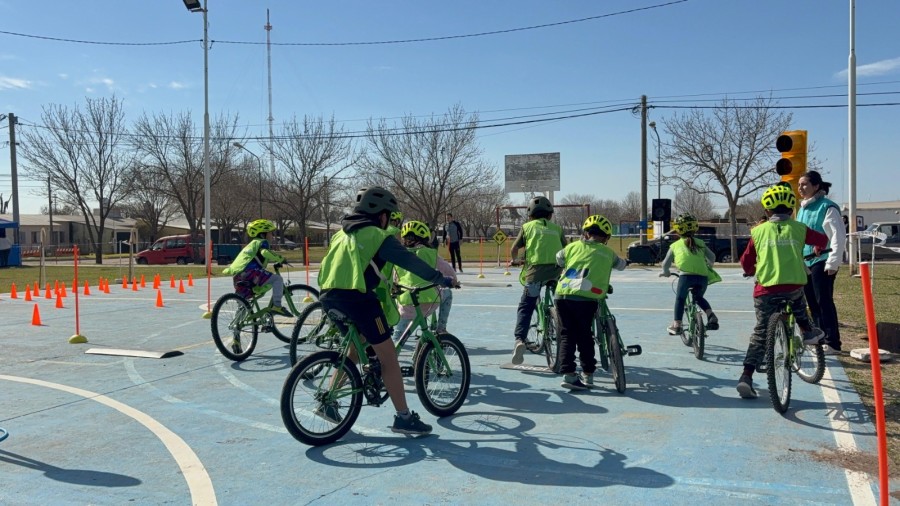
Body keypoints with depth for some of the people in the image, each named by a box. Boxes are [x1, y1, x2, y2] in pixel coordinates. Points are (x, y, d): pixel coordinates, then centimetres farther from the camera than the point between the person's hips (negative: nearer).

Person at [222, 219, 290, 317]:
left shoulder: (252, 244, 32)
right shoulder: (262, 242, 4)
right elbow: (265, 252, -17)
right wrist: (279, 258, -10)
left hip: (237, 276, 9)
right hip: (250, 272, -9)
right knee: (277, 279, -10)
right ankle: (277, 306, -18)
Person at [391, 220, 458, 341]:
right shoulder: (430, 253, 5)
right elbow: (448, 271, 17)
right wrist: (454, 281, 39)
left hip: (406, 305, 1)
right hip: (430, 301, -1)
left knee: (398, 334, 23)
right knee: (447, 294, 30)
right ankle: (441, 329, 26)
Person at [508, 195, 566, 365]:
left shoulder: (528, 226, 16)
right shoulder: (556, 228, 21)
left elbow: (514, 249, 16)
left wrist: (515, 260, 36)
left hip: (536, 269, -2)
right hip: (557, 269, 2)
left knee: (525, 307, 2)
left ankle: (519, 340, -16)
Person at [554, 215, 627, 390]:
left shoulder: (573, 246, 18)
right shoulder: (607, 252, 14)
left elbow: (558, 259, 34)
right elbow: (621, 265, 32)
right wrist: (624, 262, 55)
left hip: (563, 294, 2)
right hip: (586, 298, -2)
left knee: (567, 335, 10)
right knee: (584, 336, 13)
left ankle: (568, 374, 4)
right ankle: (587, 375, 19)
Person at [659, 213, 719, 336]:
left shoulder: (675, 245, 19)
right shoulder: (700, 243, 23)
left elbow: (666, 263, 25)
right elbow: (712, 257, 24)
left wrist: (665, 272, 46)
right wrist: (708, 266, 45)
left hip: (686, 274, -3)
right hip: (703, 275, 3)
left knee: (680, 299, 18)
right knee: (699, 297, 29)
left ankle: (676, 325, 14)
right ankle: (711, 316, 9)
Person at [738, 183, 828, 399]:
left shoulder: (759, 231, 7)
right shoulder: (798, 228, 7)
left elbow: (746, 262, 10)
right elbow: (823, 240, 24)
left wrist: (751, 271, 31)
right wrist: (817, 250, 46)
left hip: (765, 289, 0)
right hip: (793, 285, 0)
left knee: (760, 333, 7)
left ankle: (746, 377, 0)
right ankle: (808, 332, 42)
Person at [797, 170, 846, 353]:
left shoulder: (827, 207, -9)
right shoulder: (802, 209, 16)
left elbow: (838, 236, -13)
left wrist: (833, 263, -16)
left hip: (822, 263, -8)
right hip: (805, 263, 8)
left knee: (824, 302, -8)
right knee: (813, 303, 10)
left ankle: (832, 343, -3)